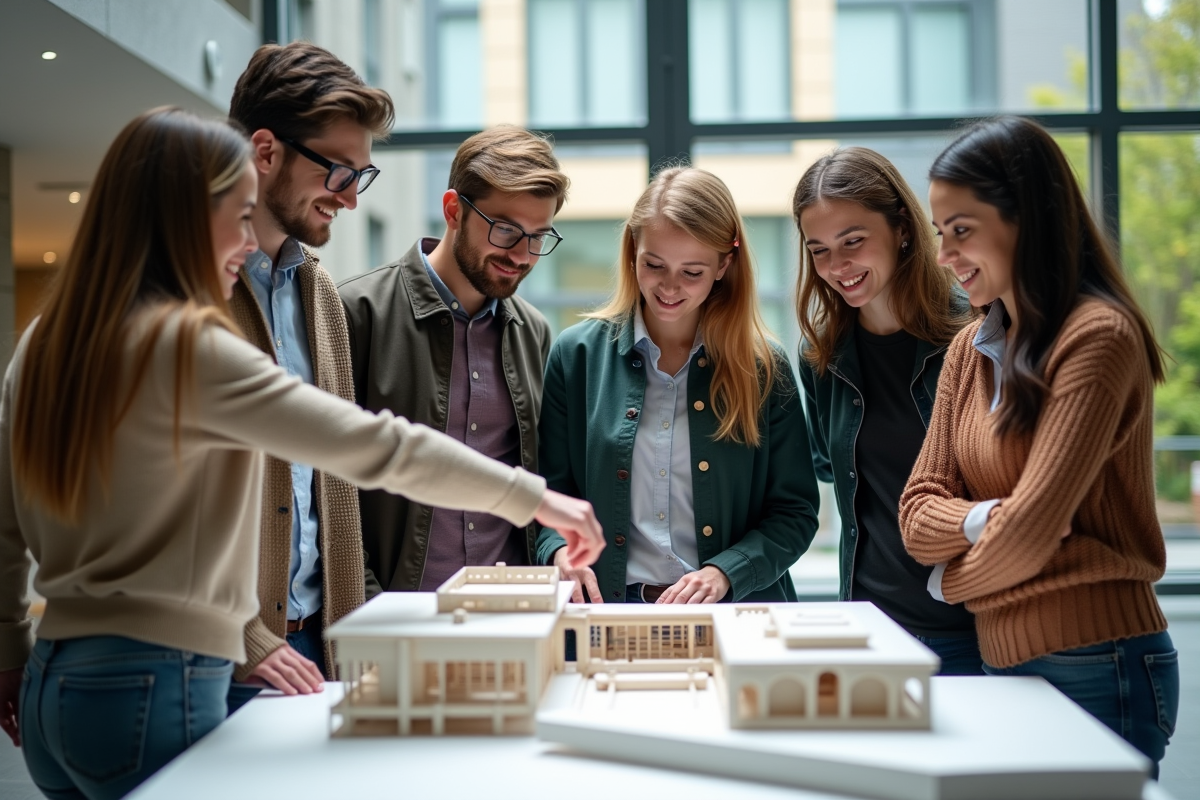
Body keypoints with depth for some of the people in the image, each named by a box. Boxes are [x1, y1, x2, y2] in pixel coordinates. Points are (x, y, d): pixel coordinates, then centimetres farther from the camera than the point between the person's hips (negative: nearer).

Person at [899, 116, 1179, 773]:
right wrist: (986, 519, -15)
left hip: (1096, 669, -7)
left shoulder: (1098, 337, -15)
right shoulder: (969, 350, 10)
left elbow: (1029, 532, -18)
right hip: (1004, 666, 7)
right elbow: (918, 514, 5)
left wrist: (952, 580, 0)